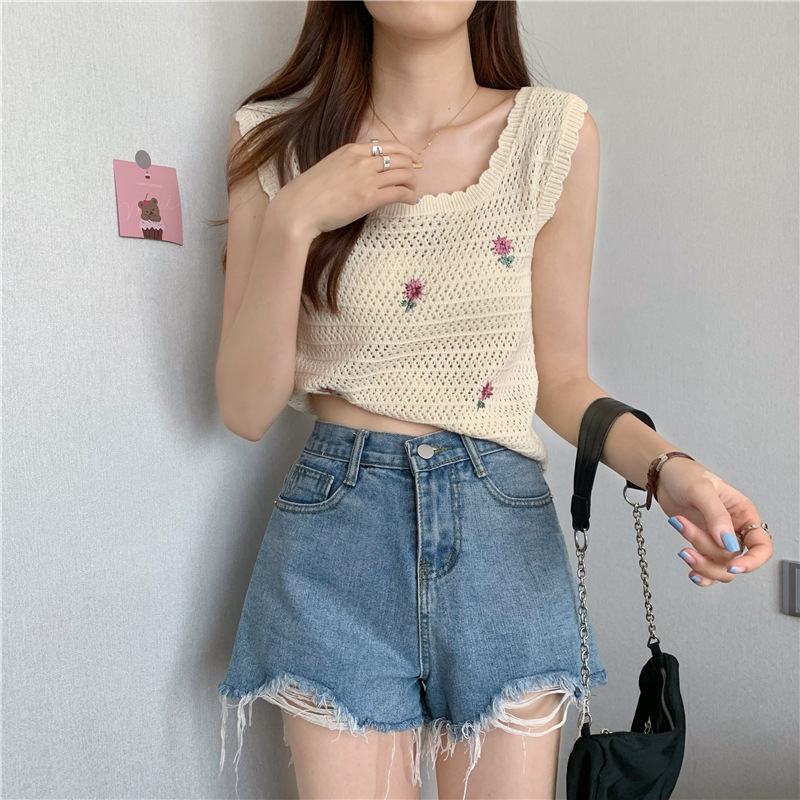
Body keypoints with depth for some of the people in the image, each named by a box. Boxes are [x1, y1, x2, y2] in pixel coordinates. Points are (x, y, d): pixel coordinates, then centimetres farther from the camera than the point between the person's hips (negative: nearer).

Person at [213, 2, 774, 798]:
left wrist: (669, 469, -15)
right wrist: (290, 223, -16)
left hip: (507, 533, 1)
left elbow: (560, 379, 4)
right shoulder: (276, 142, -2)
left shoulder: (556, 133, -2)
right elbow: (245, 409, -4)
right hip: (336, 533, 0)